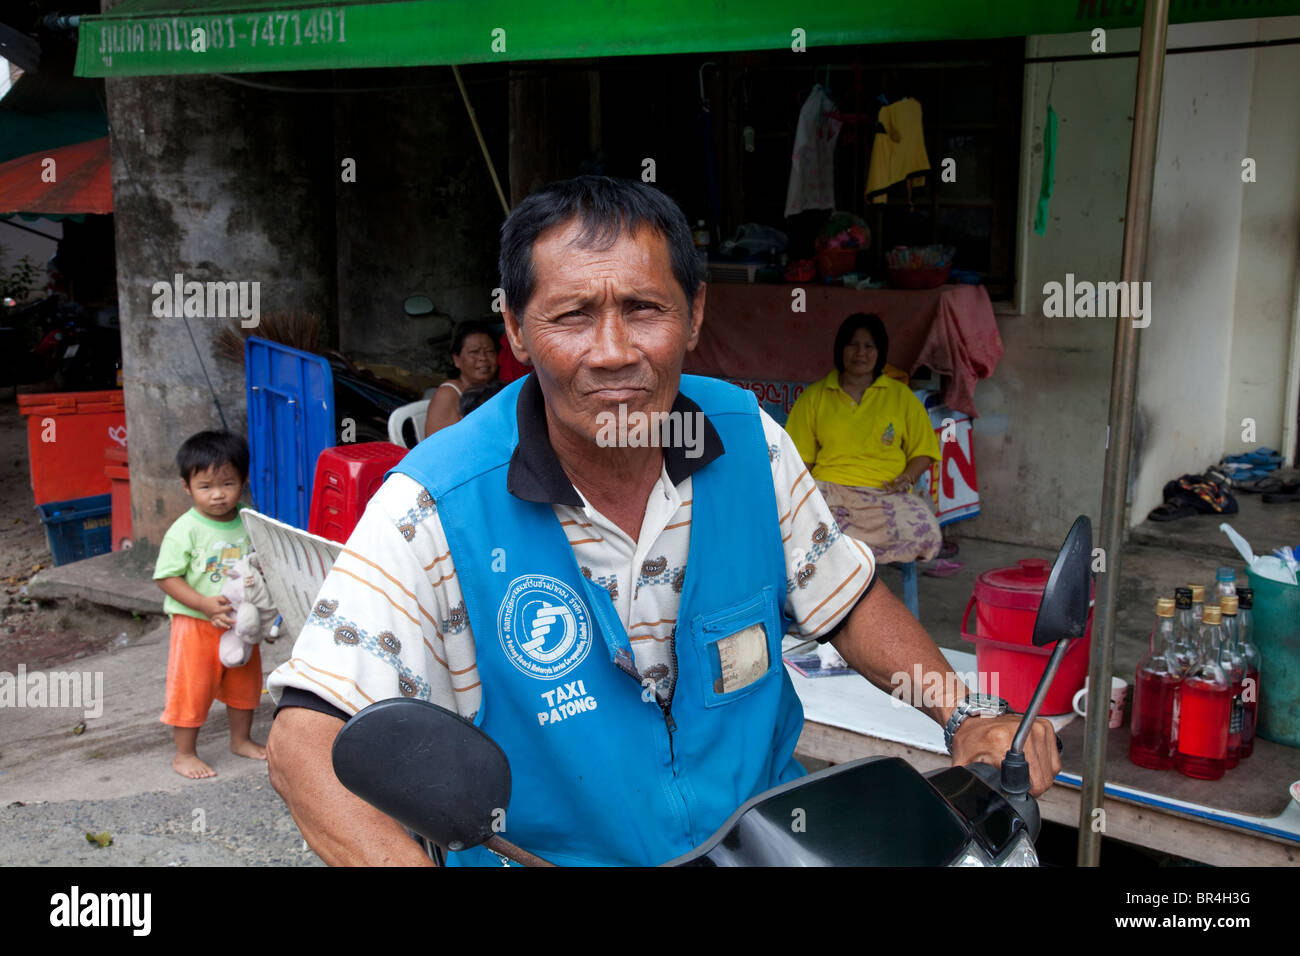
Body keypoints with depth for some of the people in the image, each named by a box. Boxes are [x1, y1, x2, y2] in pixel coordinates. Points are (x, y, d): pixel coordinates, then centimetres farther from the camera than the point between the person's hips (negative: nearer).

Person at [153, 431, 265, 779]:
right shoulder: (184, 531, -17)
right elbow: (166, 577, -17)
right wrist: (206, 604, -25)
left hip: (241, 622, 5)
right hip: (196, 624, -5)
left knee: (244, 682, 19)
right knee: (192, 688, 4)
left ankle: (241, 739, 39)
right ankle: (184, 754, 21)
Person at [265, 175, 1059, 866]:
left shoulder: (749, 438, -7)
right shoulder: (437, 507, -21)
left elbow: (846, 599, 9)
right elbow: (307, 740, -25)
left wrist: (965, 718, -2)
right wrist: (402, 860, -41)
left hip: (765, 838, 2)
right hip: (544, 852, -1)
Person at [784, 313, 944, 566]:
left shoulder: (901, 396, 14)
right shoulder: (814, 397, 15)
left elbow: (924, 451, 17)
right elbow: (800, 457, 14)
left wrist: (907, 478, -3)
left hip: (884, 493, 2)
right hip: (828, 489, -1)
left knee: (922, 531, -33)